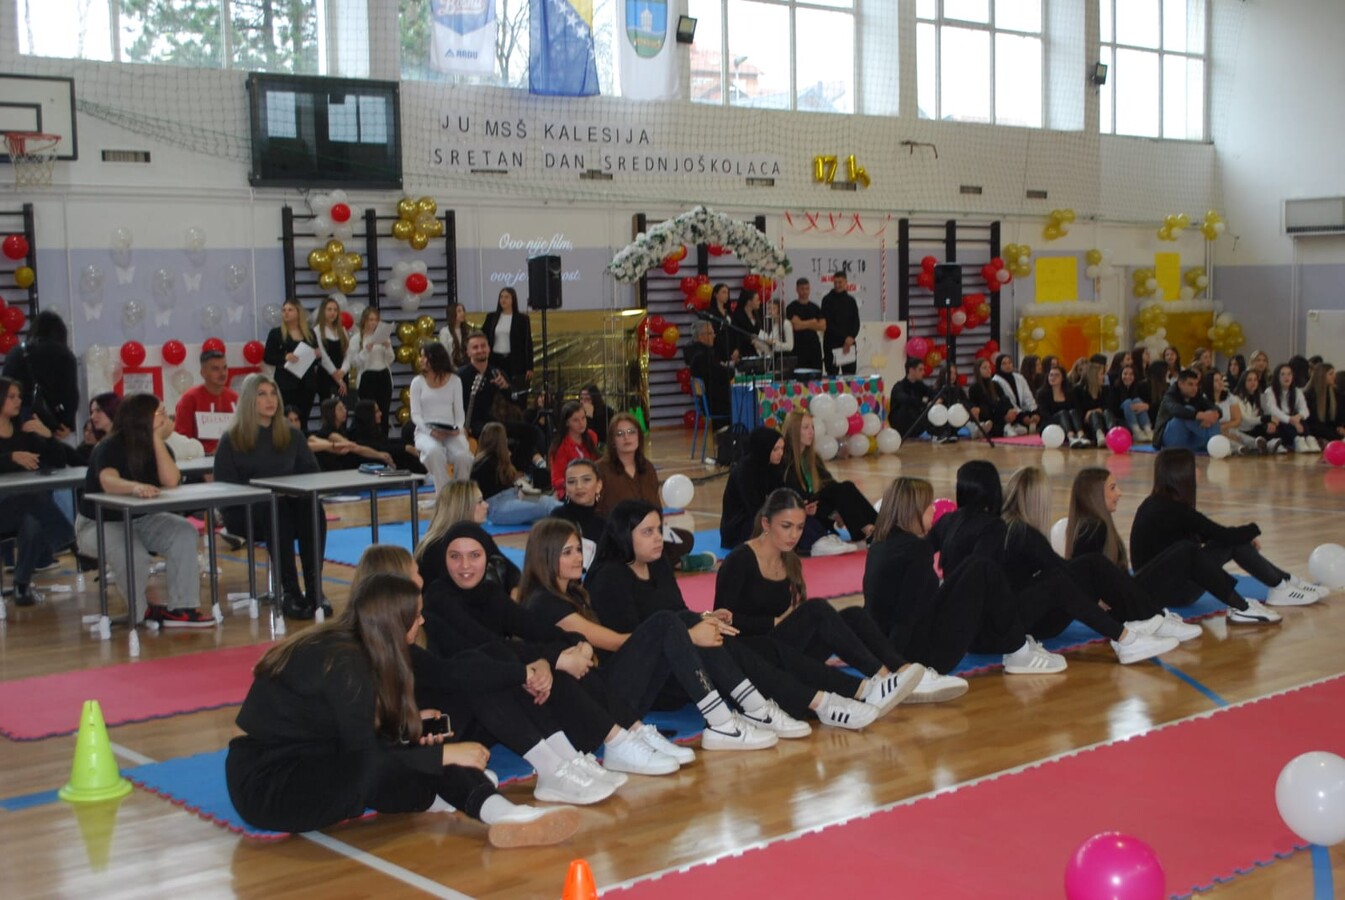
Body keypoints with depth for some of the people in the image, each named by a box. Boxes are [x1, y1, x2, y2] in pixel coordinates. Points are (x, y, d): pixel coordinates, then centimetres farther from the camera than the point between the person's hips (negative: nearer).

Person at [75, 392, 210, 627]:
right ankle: (142, 612, -9)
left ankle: (182, 608, -22)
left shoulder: (159, 447, -1)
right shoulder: (110, 448, -19)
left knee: (184, 533, -21)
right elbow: (108, 482, -41)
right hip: (99, 524, -6)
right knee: (132, 556, -36)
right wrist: (135, 487, -63)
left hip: (140, 520, 6)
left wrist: (157, 439, -21)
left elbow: (171, 481, -20)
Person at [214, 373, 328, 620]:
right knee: (277, 511, -38)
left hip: (289, 505, 3)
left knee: (314, 510, -32)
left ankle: (314, 588, -34)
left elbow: (311, 472, 15)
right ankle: (289, 592, -38)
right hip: (245, 513, -3)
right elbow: (224, 485, -3)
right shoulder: (231, 440, 6)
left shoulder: (292, 435, 18)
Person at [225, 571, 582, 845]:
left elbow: (367, 739, 8)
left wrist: (415, 740, -5)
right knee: (380, 768, -28)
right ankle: (436, 799, 1)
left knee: (404, 750, -6)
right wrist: (446, 754, -15)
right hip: (265, 787, -9)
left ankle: (502, 815, -20)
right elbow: (366, 754, -21)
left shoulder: (344, 644, 4)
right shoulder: (344, 663, -21)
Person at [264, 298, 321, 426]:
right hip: (286, 384, -4)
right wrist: (284, 357, -19)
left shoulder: (309, 333, 12)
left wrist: (318, 355, -3)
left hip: (307, 383, 4)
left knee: (303, 419, 3)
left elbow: (315, 357, 21)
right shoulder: (276, 333, 1)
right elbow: (267, 358, -2)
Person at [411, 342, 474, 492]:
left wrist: (459, 428, -14)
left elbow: (459, 411, 8)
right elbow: (415, 414, 1)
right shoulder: (418, 382, 8)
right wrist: (430, 430, -17)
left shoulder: (454, 380, 10)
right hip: (425, 431, -1)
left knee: (463, 456, -30)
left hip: (450, 432, 1)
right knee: (434, 451, -37)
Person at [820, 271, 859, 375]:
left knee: (850, 375, 1)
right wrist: (844, 338, -13)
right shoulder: (827, 300, 1)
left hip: (849, 344, 3)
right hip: (832, 344, -3)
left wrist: (851, 337, -12)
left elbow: (856, 322, 8)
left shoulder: (851, 301, 12)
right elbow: (827, 324, -7)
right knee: (832, 375, -4)